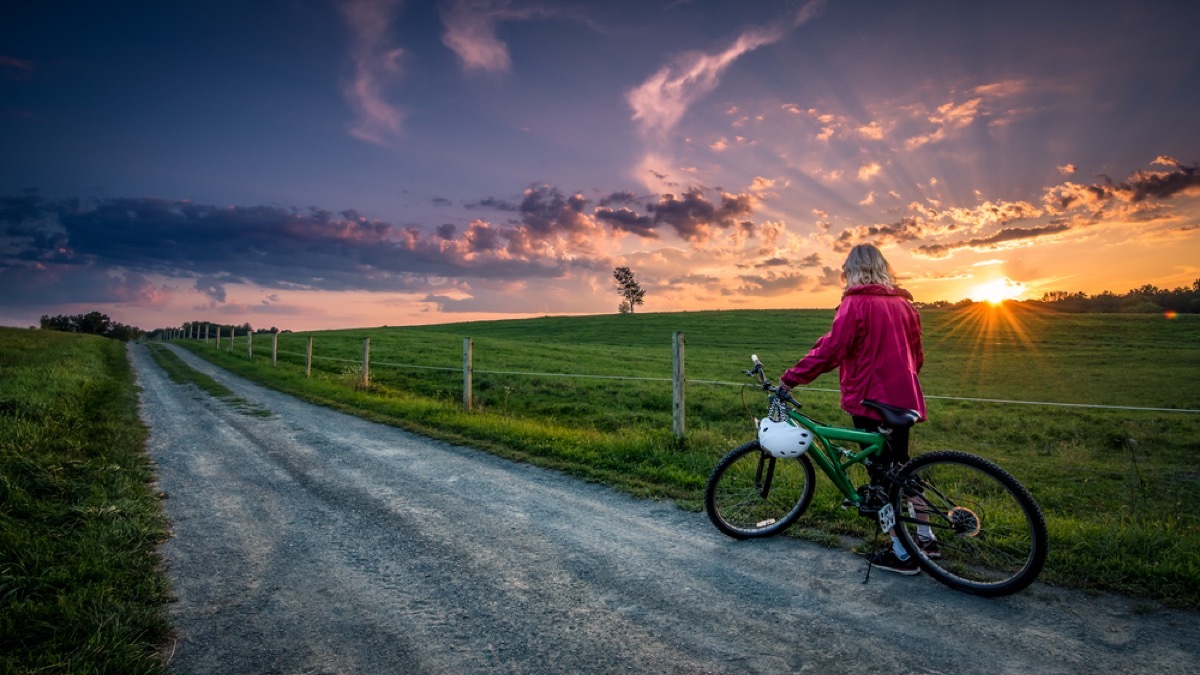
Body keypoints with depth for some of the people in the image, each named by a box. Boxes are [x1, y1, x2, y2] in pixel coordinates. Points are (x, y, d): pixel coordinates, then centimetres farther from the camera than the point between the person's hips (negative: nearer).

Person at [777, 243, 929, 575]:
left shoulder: (856, 303, -12)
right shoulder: (903, 303, 10)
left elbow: (829, 349, -21)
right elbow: (917, 355, 18)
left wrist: (790, 378, -15)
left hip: (870, 401, -8)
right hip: (903, 399, 8)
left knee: (883, 474, 3)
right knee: (900, 469, 22)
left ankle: (901, 554, 11)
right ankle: (926, 538, 33)